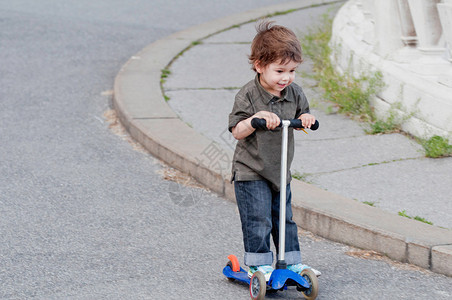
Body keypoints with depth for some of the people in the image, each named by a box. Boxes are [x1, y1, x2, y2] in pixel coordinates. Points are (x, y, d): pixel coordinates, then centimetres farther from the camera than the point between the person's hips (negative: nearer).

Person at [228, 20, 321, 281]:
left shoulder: (295, 93, 0)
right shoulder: (248, 96, -15)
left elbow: (301, 118, 14)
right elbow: (237, 132, -17)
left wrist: (306, 119, -10)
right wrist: (256, 118, -34)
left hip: (280, 171, 5)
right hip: (251, 172, -5)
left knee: (285, 219, 14)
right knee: (258, 221, -7)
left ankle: (292, 262, 24)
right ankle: (259, 265, 5)